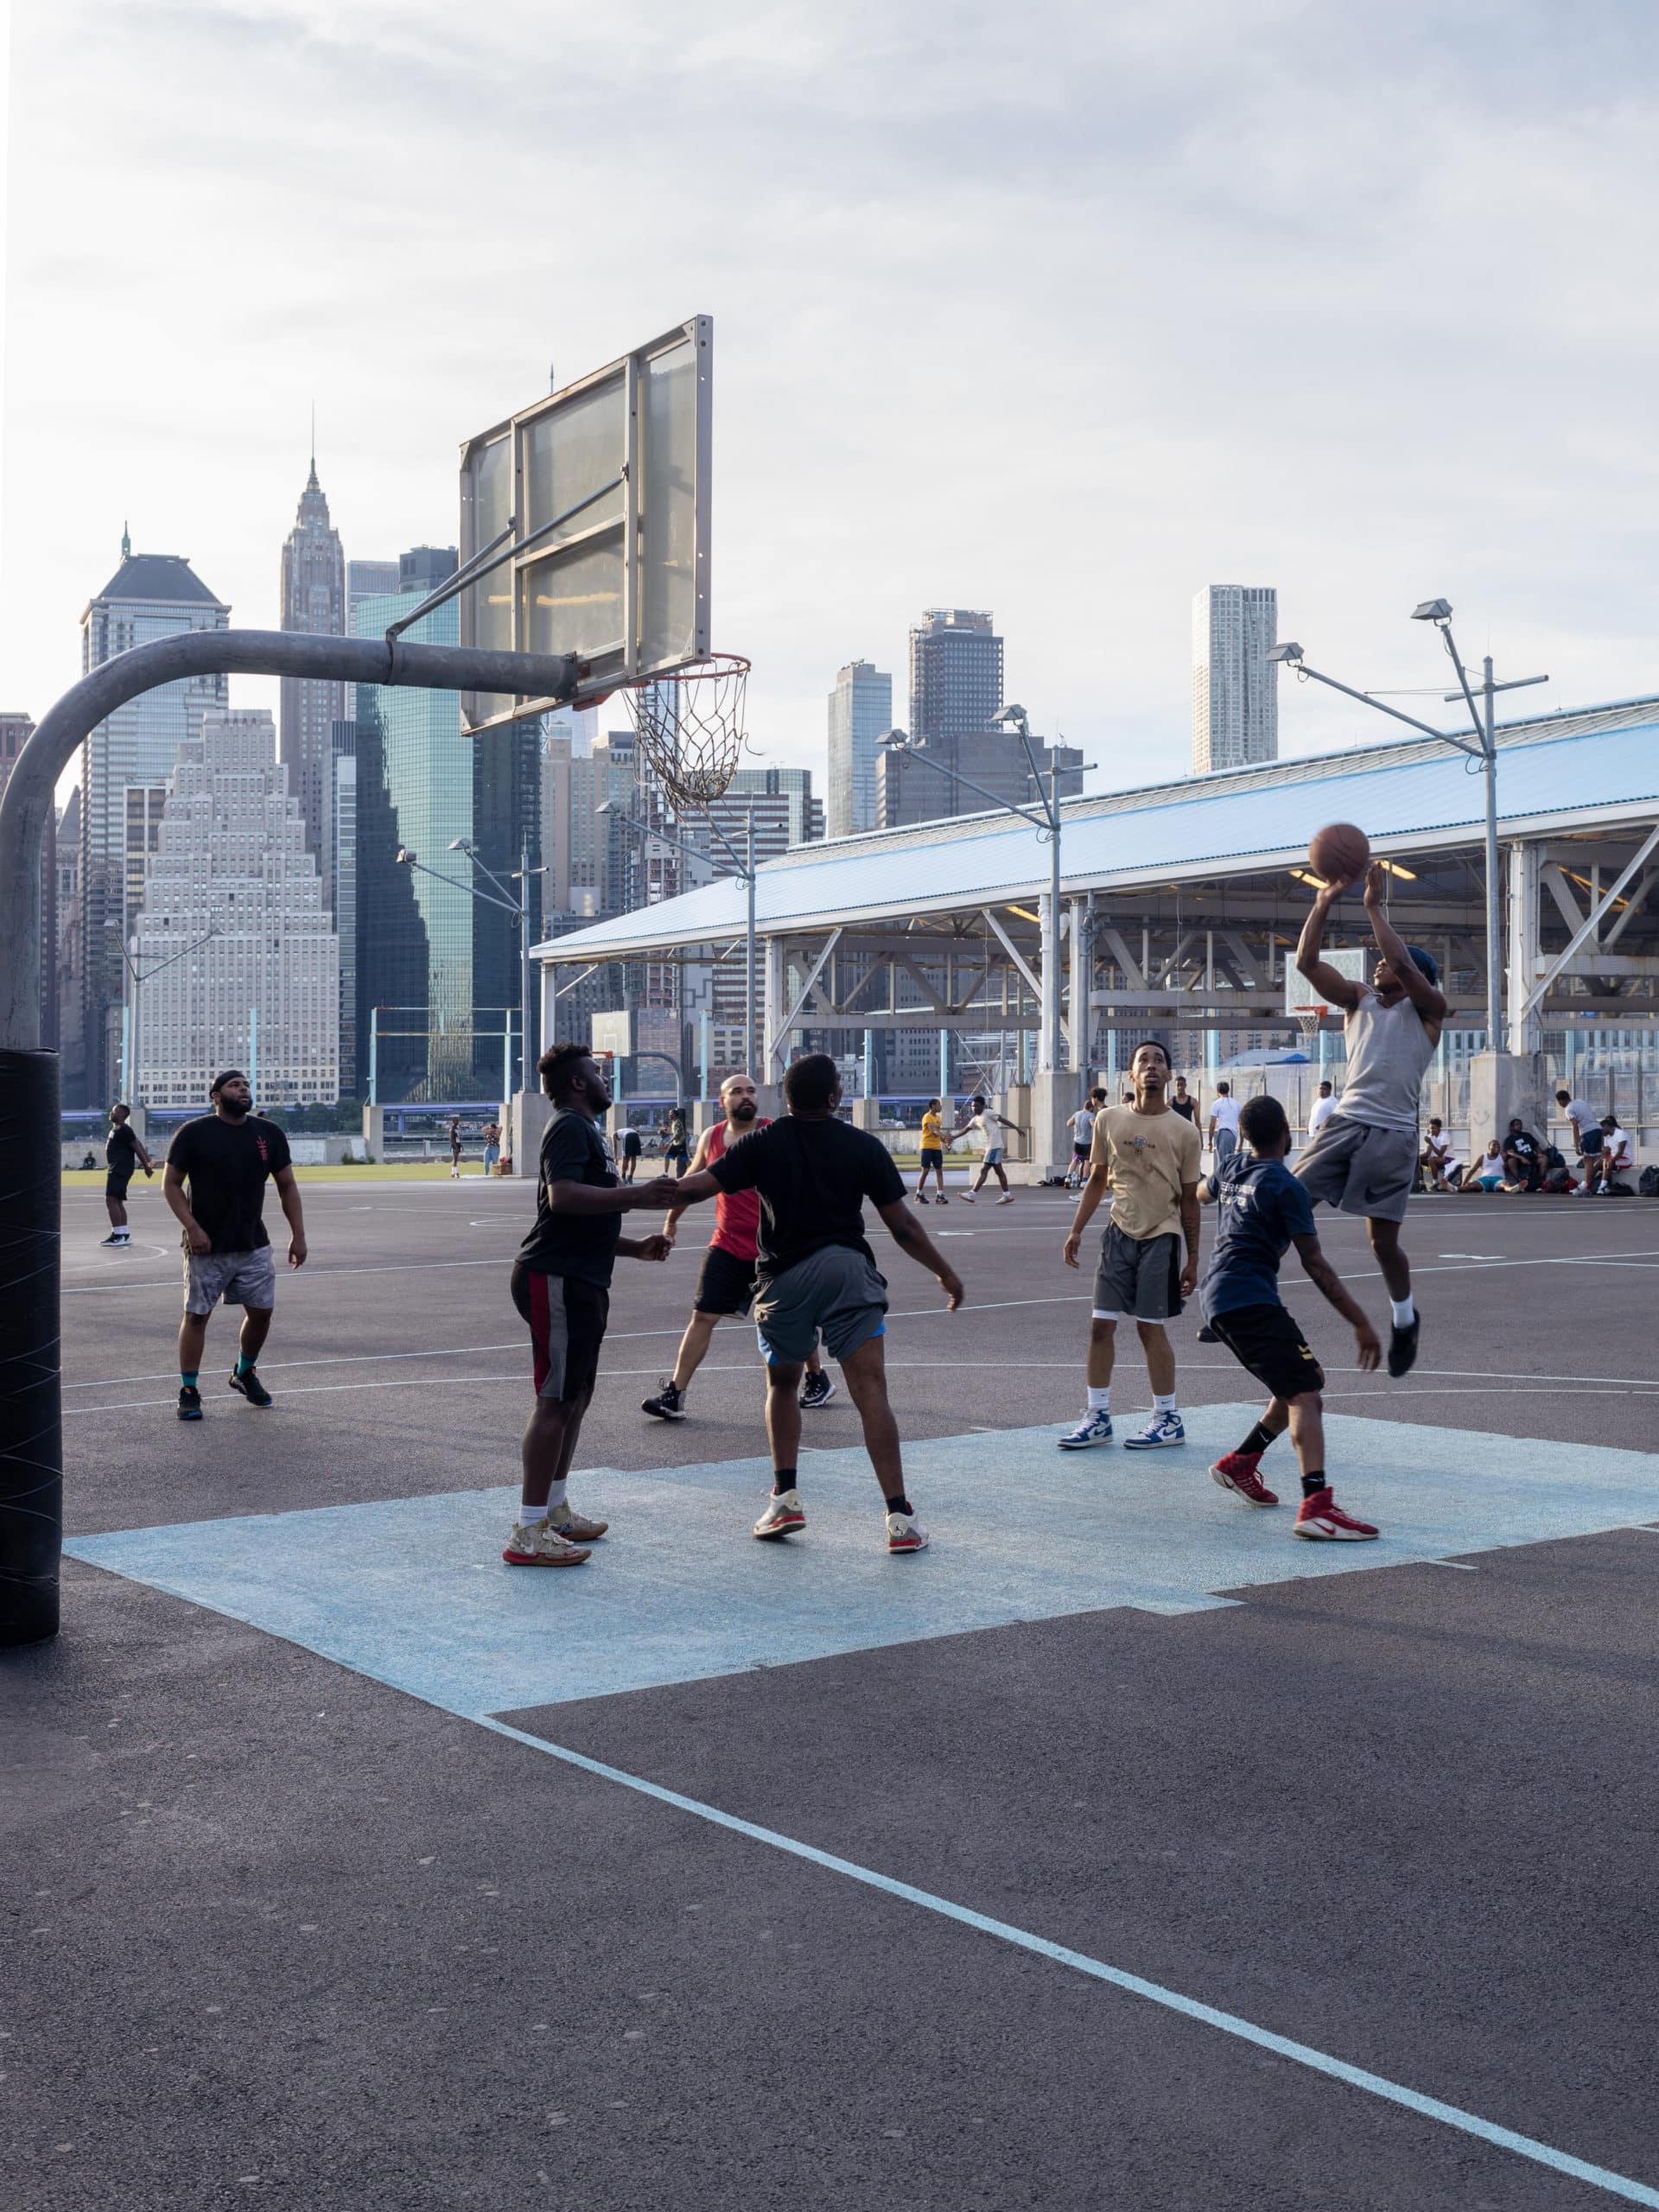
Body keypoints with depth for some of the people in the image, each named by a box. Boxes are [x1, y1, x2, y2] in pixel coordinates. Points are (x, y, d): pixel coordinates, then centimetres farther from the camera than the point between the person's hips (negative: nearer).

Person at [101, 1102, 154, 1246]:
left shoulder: (123, 1130, -13)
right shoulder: (115, 1130, 18)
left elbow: (137, 1148, -15)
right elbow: (138, 1146, 19)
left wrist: (146, 1166, -15)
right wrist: (148, 1162, 17)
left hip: (120, 1169, -11)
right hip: (116, 1169, 11)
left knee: (111, 1199, -14)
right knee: (118, 1201, 12)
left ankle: (118, 1235, -15)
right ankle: (124, 1235, 16)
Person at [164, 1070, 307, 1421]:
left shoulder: (269, 1133, 4)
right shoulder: (194, 1133, -7)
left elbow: (287, 1186, 9)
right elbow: (171, 1184, -5)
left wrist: (298, 1234, 2)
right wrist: (191, 1228, -16)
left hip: (254, 1245, 4)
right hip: (207, 1246, -4)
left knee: (261, 1311, 6)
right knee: (196, 1315, 1)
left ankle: (244, 1373, 31)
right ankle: (189, 1391, 11)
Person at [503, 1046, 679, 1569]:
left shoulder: (584, 1130, 24)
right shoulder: (569, 1127, -9)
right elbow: (562, 1195, -26)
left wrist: (635, 1247, 21)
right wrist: (636, 1194, -28)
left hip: (580, 1283, 11)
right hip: (555, 1281, -11)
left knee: (577, 1395, 17)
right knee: (556, 1401, -11)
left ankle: (554, 1509, 29)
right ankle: (528, 1532, -10)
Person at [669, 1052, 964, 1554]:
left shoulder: (763, 1145, 1)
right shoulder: (863, 1146, 2)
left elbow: (697, 1186, -5)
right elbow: (901, 1223, 4)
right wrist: (945, 1271, 15)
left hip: (784, 1277, 1)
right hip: (848, 1270, -1)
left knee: (782, 1385, 22)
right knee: (870, 1391, -4)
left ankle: (786, 1498, 16)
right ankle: (899, 1517, -9)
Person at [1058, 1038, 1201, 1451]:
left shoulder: (1183, 1131, -5)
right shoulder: (1109, 1121, 2)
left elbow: (1189, 1198, 0)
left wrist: (1193, 1259, 0)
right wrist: (1076, 1230, 7)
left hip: (1161, 1237, -3)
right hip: (1120, 1232, 3)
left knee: (1151, 1327, 0)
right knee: (1101, 1324, 2)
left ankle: (1167, 1420, 13)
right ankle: (1098, 1418, 13)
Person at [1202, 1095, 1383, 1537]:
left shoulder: (1229, 1168, 12)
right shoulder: (1286, 1187, -12)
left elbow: (1203, 1194, 37)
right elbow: (1315, 1266, -13)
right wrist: (1360, 1323, -9)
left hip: (1219, 1296, 9)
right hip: (1249, 1298, -9)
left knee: (1302, 1381, 22)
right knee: (1305, 1393, -19)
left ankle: (1239, 1463, 28)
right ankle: (1316, 1507, -34)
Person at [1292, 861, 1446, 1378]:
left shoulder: (1428, 1009, 0)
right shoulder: (1359, 999, 12)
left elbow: (1404, 965, -20)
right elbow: (1307, 962, 1)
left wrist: (1376, 907, -17)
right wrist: (1324, 904, -9)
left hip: (1393, 1134, -3)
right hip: (1345, 1121, 4)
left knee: (1383, 1241, 3)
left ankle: (1405, 1317, 29)